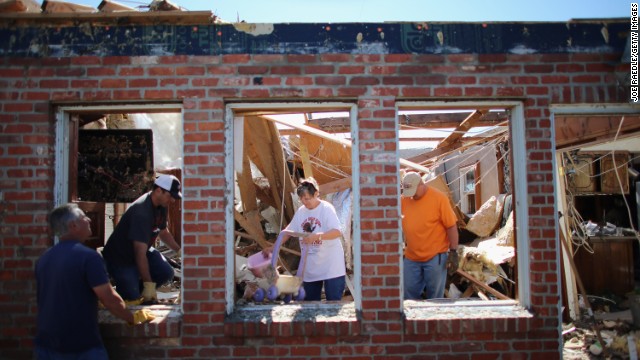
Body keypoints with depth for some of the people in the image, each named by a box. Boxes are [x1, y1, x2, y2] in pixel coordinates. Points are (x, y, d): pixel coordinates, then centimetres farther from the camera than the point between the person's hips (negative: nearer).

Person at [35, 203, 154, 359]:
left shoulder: (43, 259, 5)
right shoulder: (88, 256, -18)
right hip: (82, 346, -7)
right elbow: (109, 299, -18)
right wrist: (133, 318, -3)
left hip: (46, 344, 7)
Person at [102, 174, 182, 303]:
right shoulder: (141, 212, -33)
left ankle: (136, 289, 12)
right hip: (119, 257, -8)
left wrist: (179, 250, 1)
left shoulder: (160, 205, -6)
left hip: (142, 250, 8)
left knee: (166, 273, -12)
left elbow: (163, 231, 12)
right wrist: (149, 284, -31)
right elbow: (140, 252, -33)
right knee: (131, 297, -12)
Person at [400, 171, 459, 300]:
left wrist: (453, 251, -9)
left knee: (435, 296, 8)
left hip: (435, 256, -4)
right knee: (409, 294, 12)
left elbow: (451, 226, -9)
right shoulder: (404, 199, 2)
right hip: (411, 257, 5)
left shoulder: (439, 198, -12)